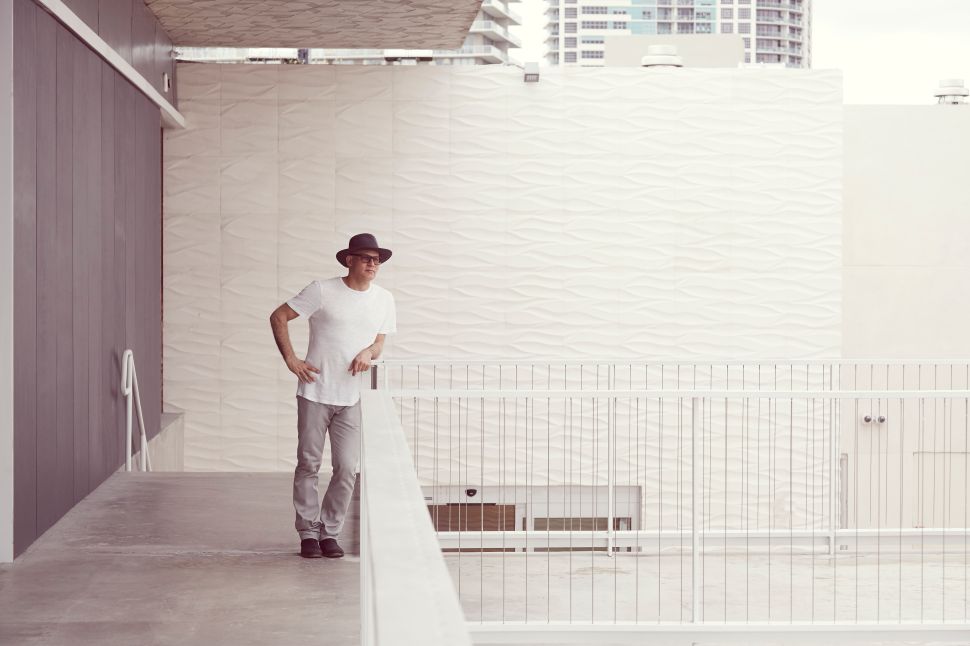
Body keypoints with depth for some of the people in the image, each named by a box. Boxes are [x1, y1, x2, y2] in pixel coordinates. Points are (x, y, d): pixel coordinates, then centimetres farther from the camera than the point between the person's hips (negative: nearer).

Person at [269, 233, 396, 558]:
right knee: (308, 464, 2)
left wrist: (368, 352, -9)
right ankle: (308, 533, 12)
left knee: (347, 469, 0)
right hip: (315, 393, -3)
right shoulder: (322, 291, -6)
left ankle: (330, 532, 14)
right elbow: (278, 318, -1)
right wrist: (291, 360, -8)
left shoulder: (384, 299, 7)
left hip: (352, 397, 3)